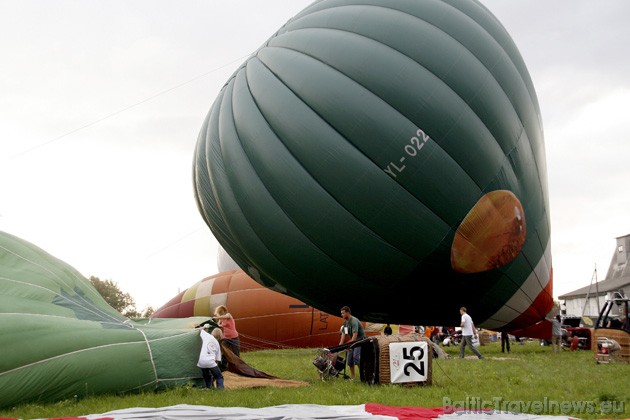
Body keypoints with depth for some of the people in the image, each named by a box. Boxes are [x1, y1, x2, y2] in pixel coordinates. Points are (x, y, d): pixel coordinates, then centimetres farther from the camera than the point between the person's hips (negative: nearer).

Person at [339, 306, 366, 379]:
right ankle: (352, 376, 17)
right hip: (352, 341, 9)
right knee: (349, 358, 7)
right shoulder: (345, 322, 7)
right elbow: (343, 334, 8)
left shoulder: (354, 321, -21)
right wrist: (340, 344, 0)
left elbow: (355, 334, -29)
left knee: (356, 357, -24)